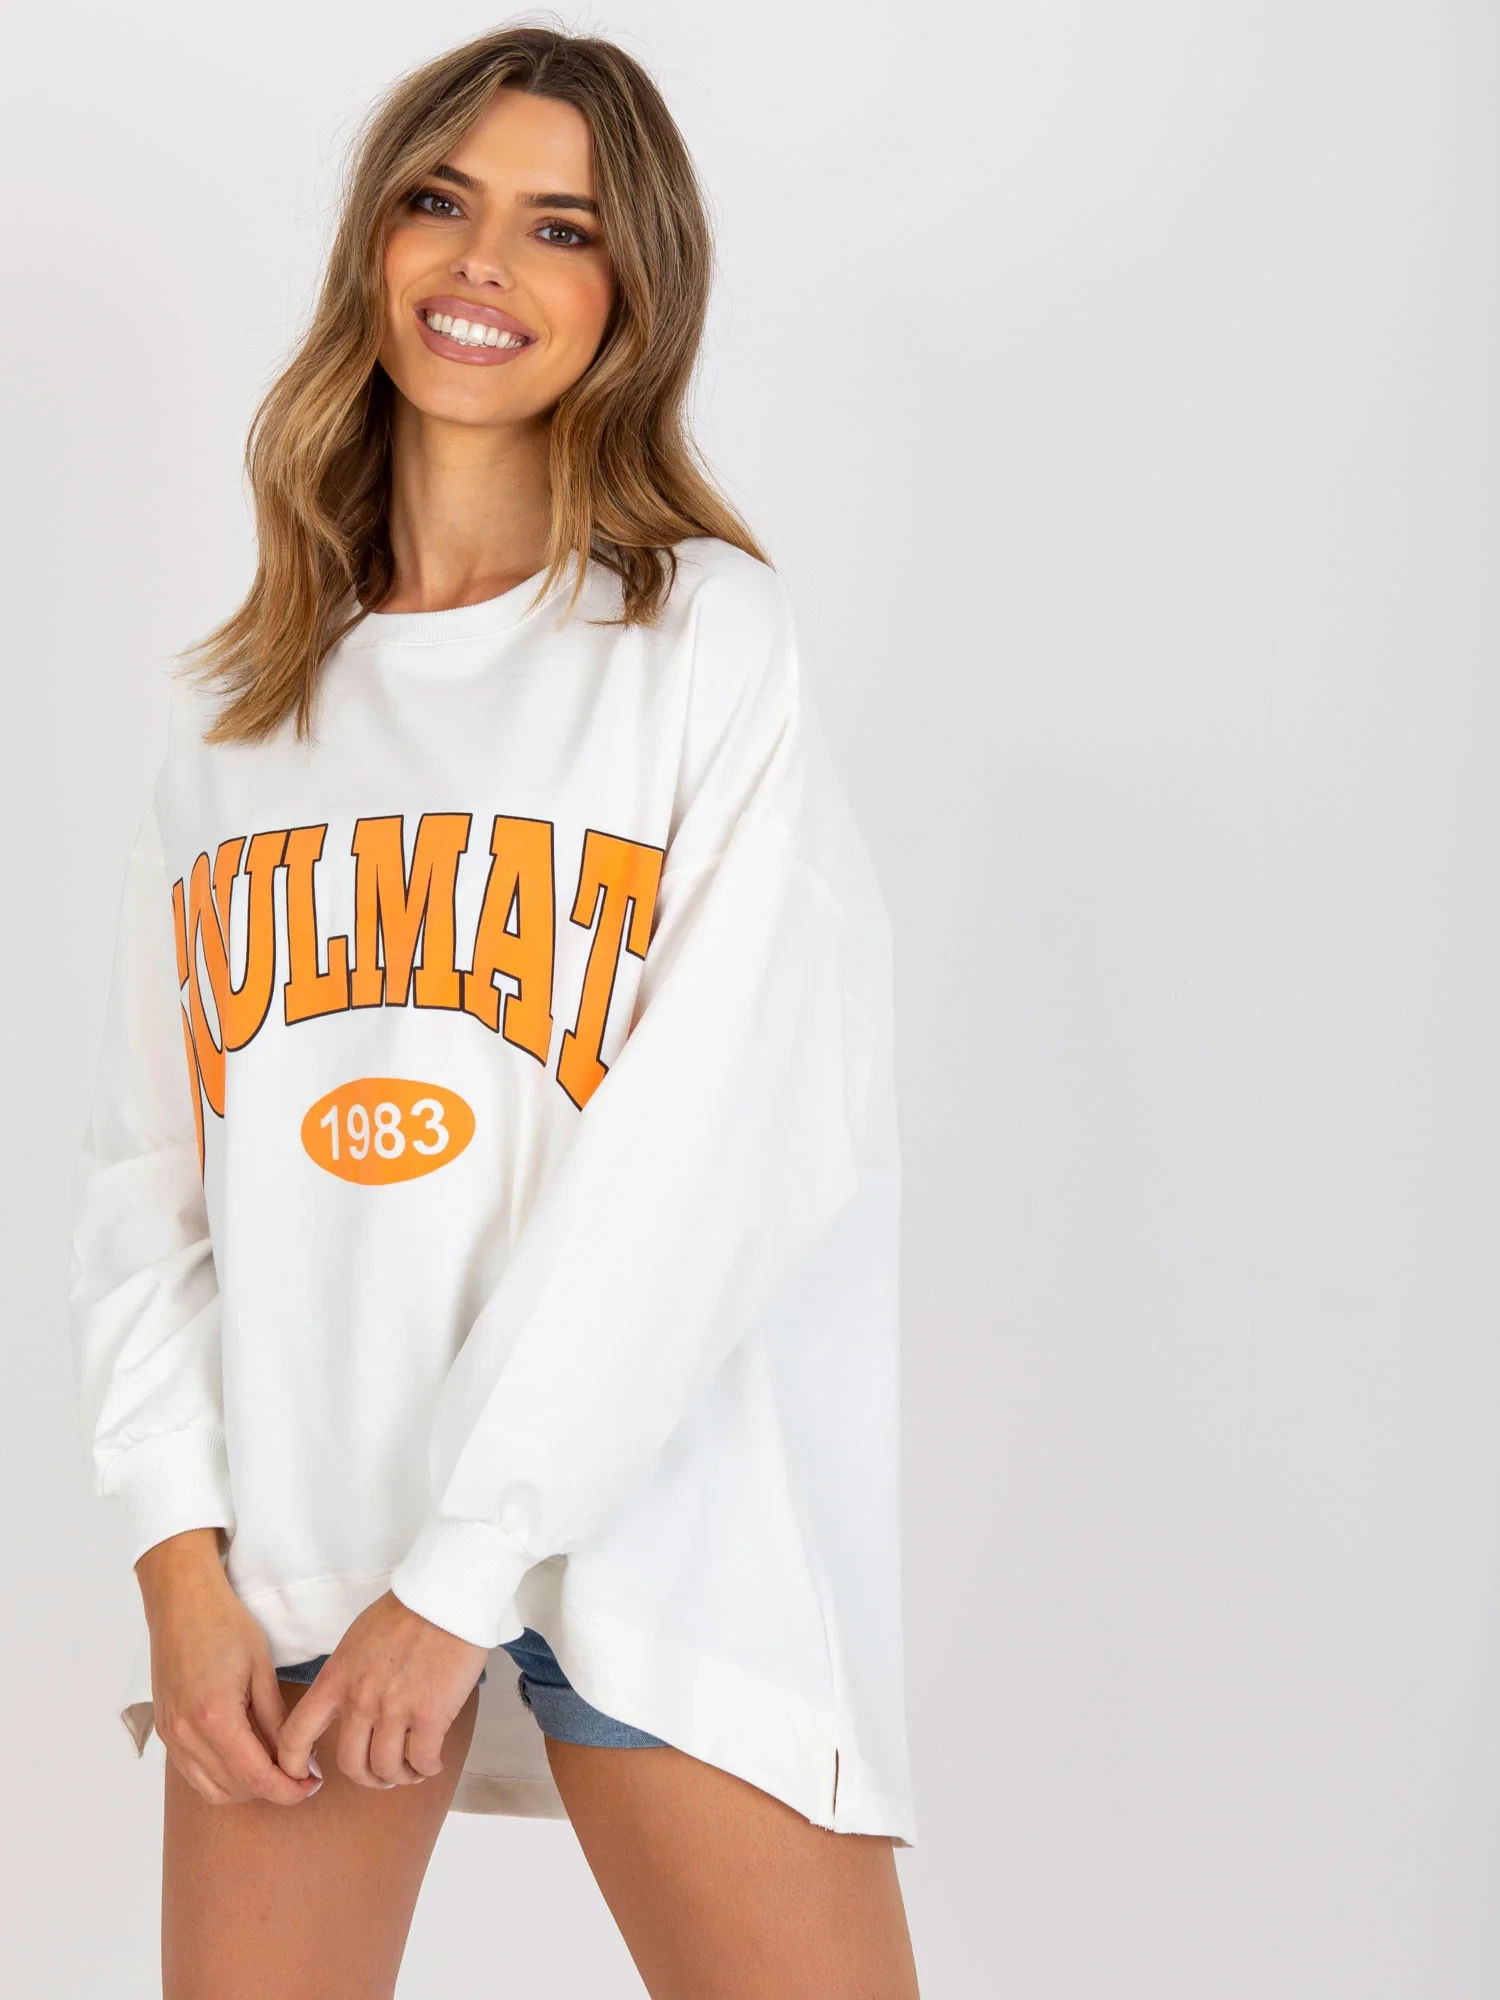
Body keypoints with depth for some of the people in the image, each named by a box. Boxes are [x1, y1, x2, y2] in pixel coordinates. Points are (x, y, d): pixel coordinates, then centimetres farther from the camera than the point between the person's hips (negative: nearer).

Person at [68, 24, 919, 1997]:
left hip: (639, 1507, -3)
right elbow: (148, 1155, 10)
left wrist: (464, 1568, -12)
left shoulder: (711, 633, 1)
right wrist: (180, 1552, -3)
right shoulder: (243, 700, 13)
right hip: (295, 1509, 3)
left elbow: (710, 1139, -8)